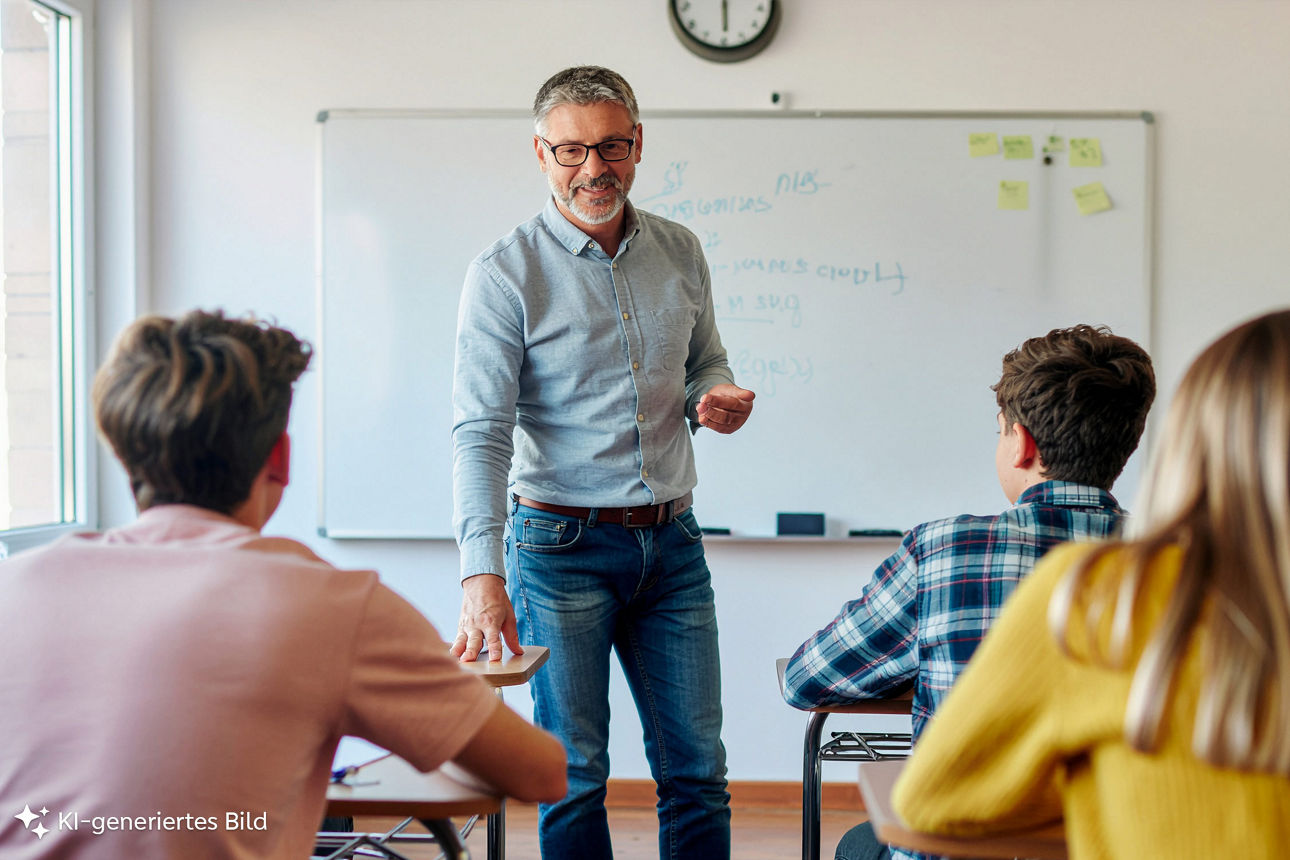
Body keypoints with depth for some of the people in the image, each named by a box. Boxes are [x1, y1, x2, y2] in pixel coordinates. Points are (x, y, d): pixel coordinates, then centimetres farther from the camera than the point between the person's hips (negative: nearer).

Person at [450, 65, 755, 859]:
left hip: (671, 540, 4)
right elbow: (481, 433, -16)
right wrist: (483, 575, -27)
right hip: (562, 545, -4)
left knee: (697, 768, 9)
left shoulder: (681, 252, 6)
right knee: (574, 773, 6)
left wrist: (718, 396, -5)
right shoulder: (505, 273, -9)